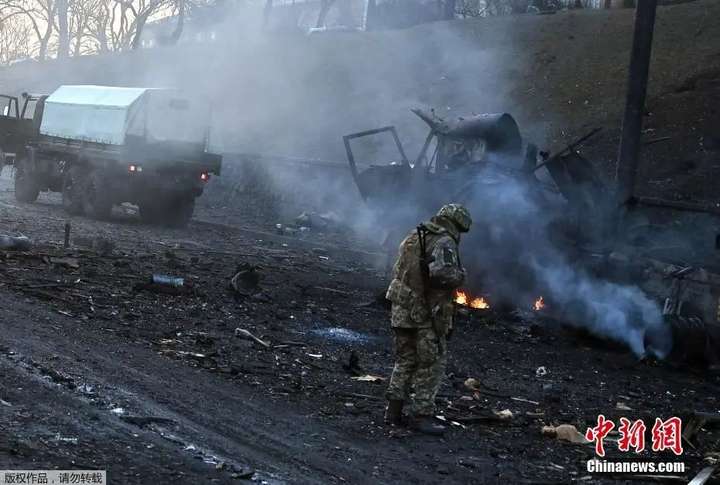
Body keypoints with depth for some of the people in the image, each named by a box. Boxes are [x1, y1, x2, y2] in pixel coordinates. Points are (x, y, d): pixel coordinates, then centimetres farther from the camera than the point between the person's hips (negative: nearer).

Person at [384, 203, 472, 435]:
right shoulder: (444, 243, -12)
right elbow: (442, 273, -27)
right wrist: (460, 274, -9)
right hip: (427, 315, -7)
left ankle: (394, 411, 18)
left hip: (401, 311, 8)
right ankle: (421, 415, 3)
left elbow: (397, 270, 20)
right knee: (431, 366, 3)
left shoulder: (412, 238, 13)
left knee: (404, 361, 17)